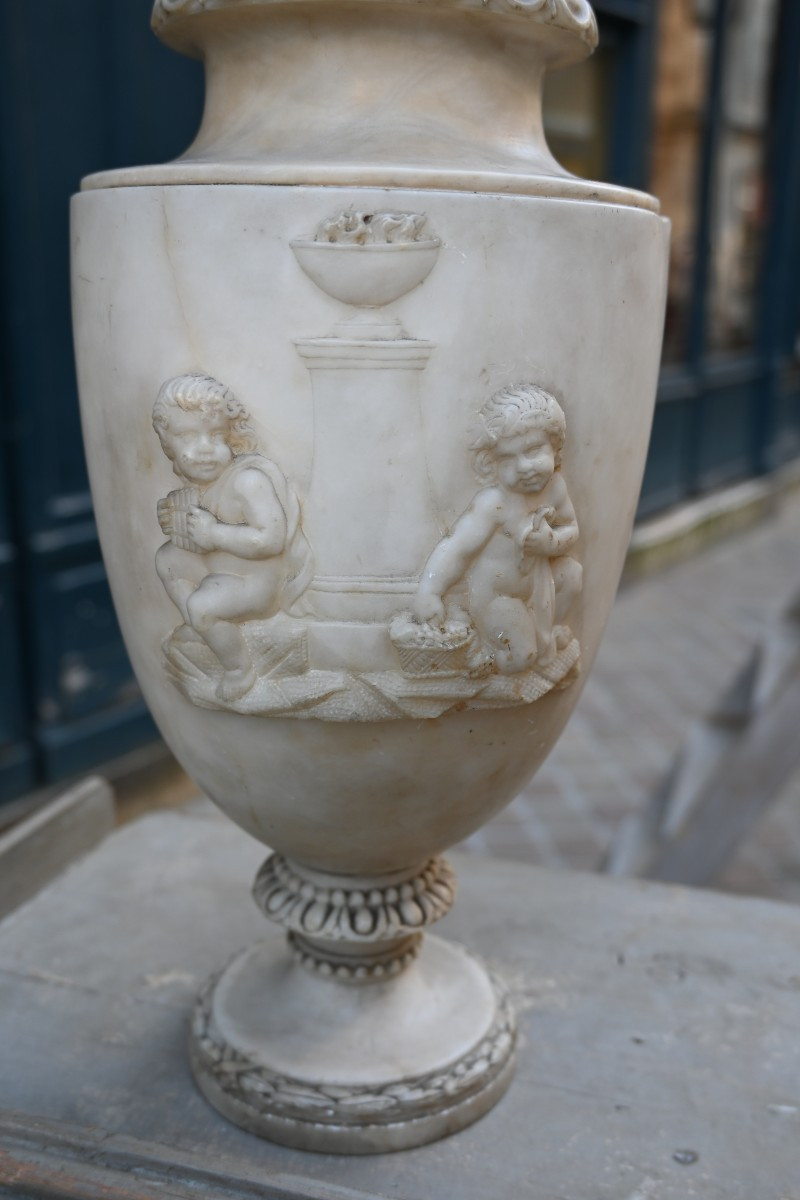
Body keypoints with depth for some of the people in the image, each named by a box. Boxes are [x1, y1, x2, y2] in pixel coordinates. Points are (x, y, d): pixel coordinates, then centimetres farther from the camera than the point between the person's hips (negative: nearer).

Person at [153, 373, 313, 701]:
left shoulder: (248, 479, -33)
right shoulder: (199, 476, -7)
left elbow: (271, 540, -39)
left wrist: (213, 533, -35)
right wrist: (177, 517, -14)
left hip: (263, 578, -9)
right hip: (220, 563, 9)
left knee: (203, 605, -24)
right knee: (168, 557, 14)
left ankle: (240, 668, 0)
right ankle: (198, 628, 31)